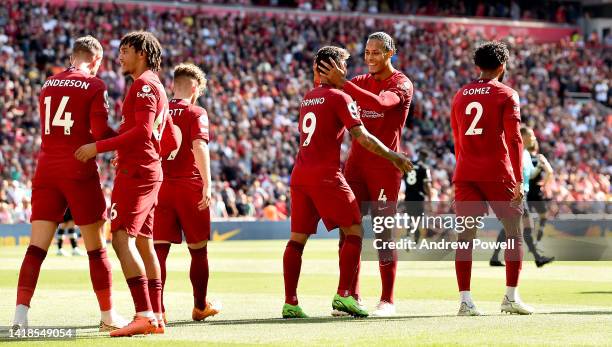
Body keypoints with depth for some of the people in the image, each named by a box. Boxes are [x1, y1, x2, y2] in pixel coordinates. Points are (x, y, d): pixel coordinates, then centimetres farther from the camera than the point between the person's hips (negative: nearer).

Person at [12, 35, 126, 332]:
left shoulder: (48, 85, 13)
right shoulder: (94, 86, -4)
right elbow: (100, 134, -12)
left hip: (46, 171, 4)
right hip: (79, 172, -4)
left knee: (37, 247, -1)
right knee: (96, 247, 7)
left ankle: (20, 314, -13)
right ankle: (108, 316, 13)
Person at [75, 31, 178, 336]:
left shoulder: (144, 85, -9)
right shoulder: (157, 88, 22)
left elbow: (143, 131, -21)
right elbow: (170, 142, 24)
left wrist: (99, 147, -20)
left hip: (135, 171, -10)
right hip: (150, 171, 10)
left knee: (122, 238, -17)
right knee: (143, 243, 13)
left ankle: (144, 315, -25)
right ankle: (156, 317, 15)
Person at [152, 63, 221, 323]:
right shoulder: (196, 113, -4)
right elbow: (199, 147, -18)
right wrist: (207, 184, -22)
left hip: (160, 185, 3)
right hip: (190, 185, -3)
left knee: (159, 248, 0)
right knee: (198, 250, 12)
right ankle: (200, 306, 22)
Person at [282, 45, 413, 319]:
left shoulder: (307, 98, 16)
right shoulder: (339, 97, -4)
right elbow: (362, 137, -10)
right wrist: (394, 157, -1)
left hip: (300, 174, 7)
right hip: (325, 175, -7)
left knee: (297, 239, 6)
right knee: (354, 231, 0)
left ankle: (290, 303, 2)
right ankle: (343, 295, -11)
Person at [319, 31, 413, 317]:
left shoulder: (402, 85, -4)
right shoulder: (360, 82, 15)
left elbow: (380, 102, -24)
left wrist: (341, 83, -27)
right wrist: (324, 83, -10)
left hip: (385, 165, -5)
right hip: (356, 162, 5)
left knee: (384, 232, -3)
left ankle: (387, 300, 2)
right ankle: (351, 296, 6)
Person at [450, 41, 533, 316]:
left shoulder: (460, 96, 14)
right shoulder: (506, 95, -1)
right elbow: (514, 139, -9)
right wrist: (519, 181, -9)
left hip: (465, 175, 4)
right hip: (498, 174, -4)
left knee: (465, 236, 2)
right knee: (514, 233, 9)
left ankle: (465, 300, -8)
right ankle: (511, 297, 5)